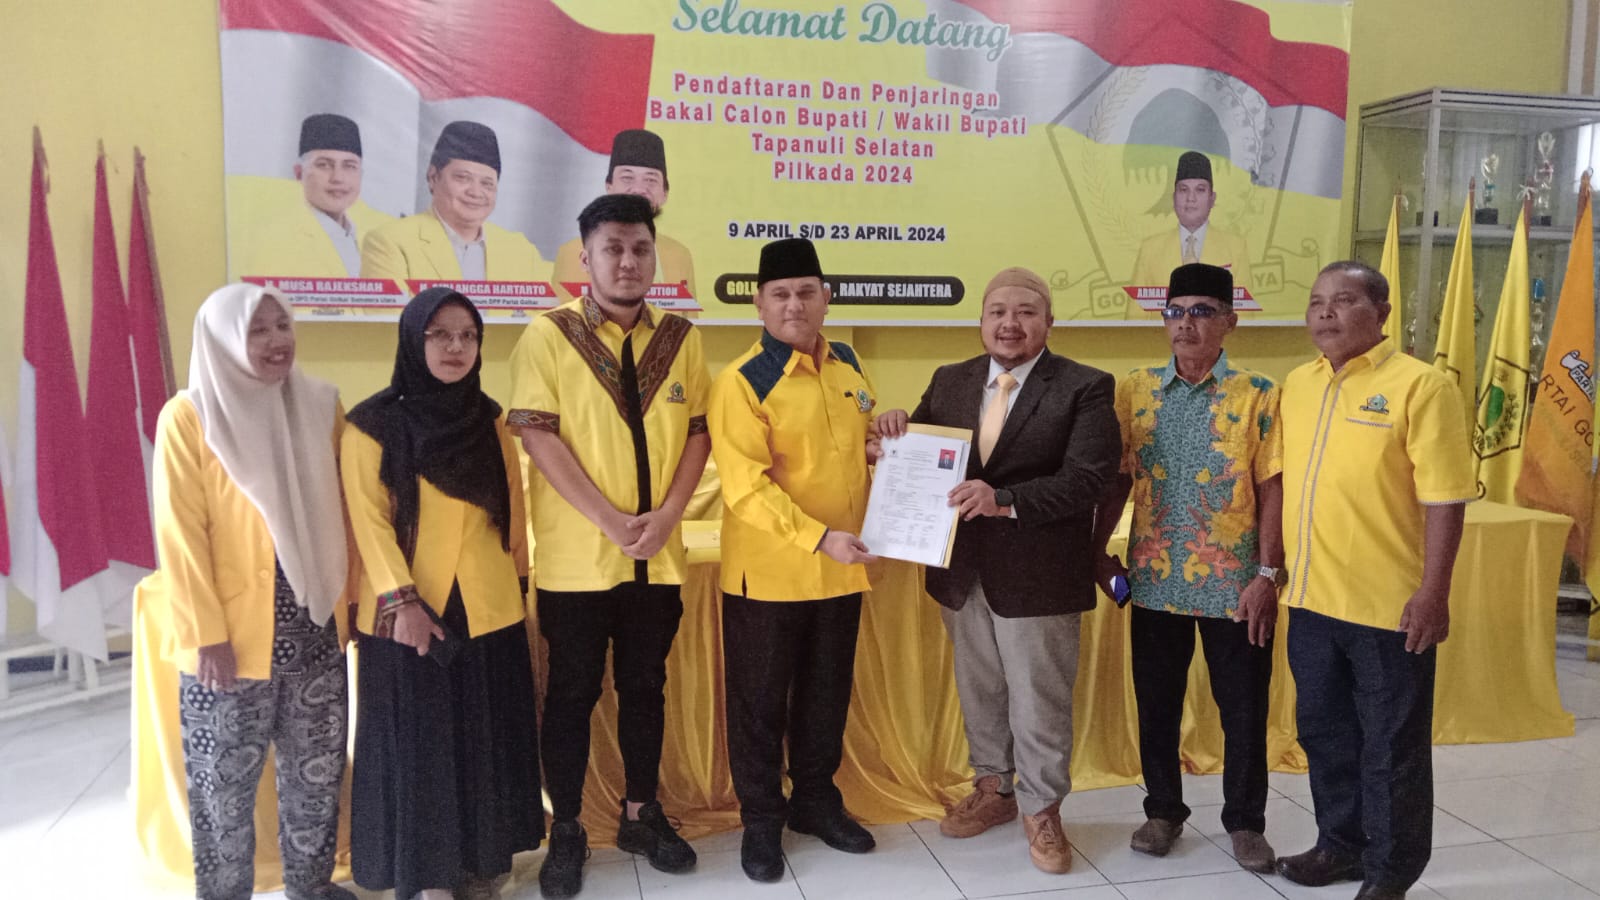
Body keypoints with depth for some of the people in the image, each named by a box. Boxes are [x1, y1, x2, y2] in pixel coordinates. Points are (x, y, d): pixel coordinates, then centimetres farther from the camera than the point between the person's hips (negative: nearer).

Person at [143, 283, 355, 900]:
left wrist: (349, 595, 7)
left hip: (315, 627, 4)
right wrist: (207, 633, -13)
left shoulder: (320, 406, 4)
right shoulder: (189, 416, -8)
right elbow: (181, 537, -11)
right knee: (226, 783, 9)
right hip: (231, 635, -4)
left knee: (318, 772, 15)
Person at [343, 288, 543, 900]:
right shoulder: (374, 423, -6)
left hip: (487, 608, 4)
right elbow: (368, 519, -9)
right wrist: (401, 599, -15)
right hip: (407, 612, -4)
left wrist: (520, 583, 13)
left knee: (486, 738, 10)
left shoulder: (489, 421, 6)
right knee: (416, 740, 5)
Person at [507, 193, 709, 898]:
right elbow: (539, 437, -11)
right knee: (573, 692, 8)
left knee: (645, 685, 14)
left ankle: (640, 815, 30)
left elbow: (699, 431, 5)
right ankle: (566, 831, 23)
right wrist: (611, 521, -16)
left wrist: (666, 514, -9)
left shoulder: (680, 338, 6)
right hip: (577, 555, -3)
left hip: (659, 553, 3)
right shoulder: (548, 335, -5)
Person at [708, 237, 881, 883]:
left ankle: (816, 801, 37)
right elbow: (746, 487, -22)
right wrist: (819, 537, -27)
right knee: (760, 702, 9)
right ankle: (761, 820, 27)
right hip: (769, 574, -5)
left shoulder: (848, 366, 5)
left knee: (827, 695, 18)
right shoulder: (740, 382, -15)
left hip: (841, 571, 6)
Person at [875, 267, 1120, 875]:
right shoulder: (949, 381, 7)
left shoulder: (1085, 388, -9)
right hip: (962, 568, 5)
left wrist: (1005, 499, -31)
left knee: (1039, 700, 8)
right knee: (978, 690, 20)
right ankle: (992, 788, 40)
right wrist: (900, 431, -13)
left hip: (1037, 573, -5)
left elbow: (1087, 478, -19)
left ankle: (1041, 810, 27)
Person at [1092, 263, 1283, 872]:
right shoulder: (1135, 390, 2)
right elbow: (1118, 479, 7)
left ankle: (1245, 821, 28)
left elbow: (1271, 489, -7)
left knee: (1243, 709, 9)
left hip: (1234, 582, -2)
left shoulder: (1258, 395, -5)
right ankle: (1163, 810, 31)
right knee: (1156, 704, 13)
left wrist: (1267, 575, -11)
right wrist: (1099, 551, 3)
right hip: (1154, 579, 2)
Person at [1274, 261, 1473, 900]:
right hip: (1310, 598, 6)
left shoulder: (1419, 385, -10)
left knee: (1391, 746, 8)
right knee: (1323, 731, 18)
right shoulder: (1296, 385, 8)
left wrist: (1434, 592, -17)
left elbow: (1444, 498, -13)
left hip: (1389, 604, -6)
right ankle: (1342, 844, 37)